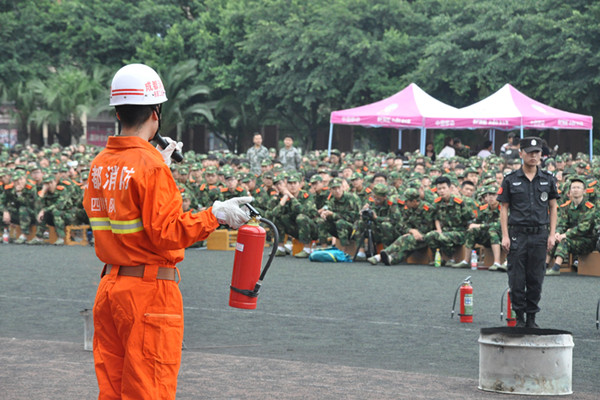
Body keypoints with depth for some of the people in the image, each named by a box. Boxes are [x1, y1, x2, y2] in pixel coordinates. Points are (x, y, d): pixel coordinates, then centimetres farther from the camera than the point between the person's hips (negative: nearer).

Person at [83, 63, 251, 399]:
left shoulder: (100, 164, 8)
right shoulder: (151, 165, -15)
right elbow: (166, 232, -20)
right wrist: (216, 215, -15)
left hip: (109, 286, 8)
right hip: (149, 289, -8)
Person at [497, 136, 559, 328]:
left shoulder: (548, 180, 8)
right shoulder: (510, 180, 2)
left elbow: (553, 208, 11)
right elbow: (504, 209, 3)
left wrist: (552, 234, 2)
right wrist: (505, 236, -5)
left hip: (540, 235, 1)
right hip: (517, 234, -1)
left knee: (536, 279, 4)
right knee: (517, 279, 0)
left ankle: (532, 317, 13)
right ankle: (519, 317, 9)